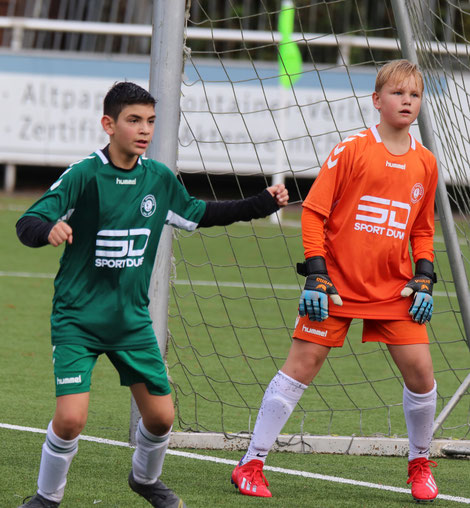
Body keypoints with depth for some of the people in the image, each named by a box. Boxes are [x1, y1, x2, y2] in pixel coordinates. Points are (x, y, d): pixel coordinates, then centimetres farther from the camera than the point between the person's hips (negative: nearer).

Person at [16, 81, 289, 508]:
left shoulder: (159, 178, 2)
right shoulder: (85, 175, -14)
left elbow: (198, 214, 21)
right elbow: (27, 224, -18)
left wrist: (264, 203, 16)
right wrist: (49, 229, -42)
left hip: (132, 319, 5)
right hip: (78, 317, -5)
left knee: (161, 415, 5)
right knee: (71, 417, -18)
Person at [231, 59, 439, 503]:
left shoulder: (425, 163, 7)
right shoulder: (351, 150, -7)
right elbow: (313, 211, -5)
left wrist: (424, 279, 5)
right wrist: (316, 274, -12)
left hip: (394, 290, 4)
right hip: (337, 283, -4)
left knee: (420, 370, -5)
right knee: (301, 364, -6)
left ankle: (420, 463, 18)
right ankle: (251, 464, 0)